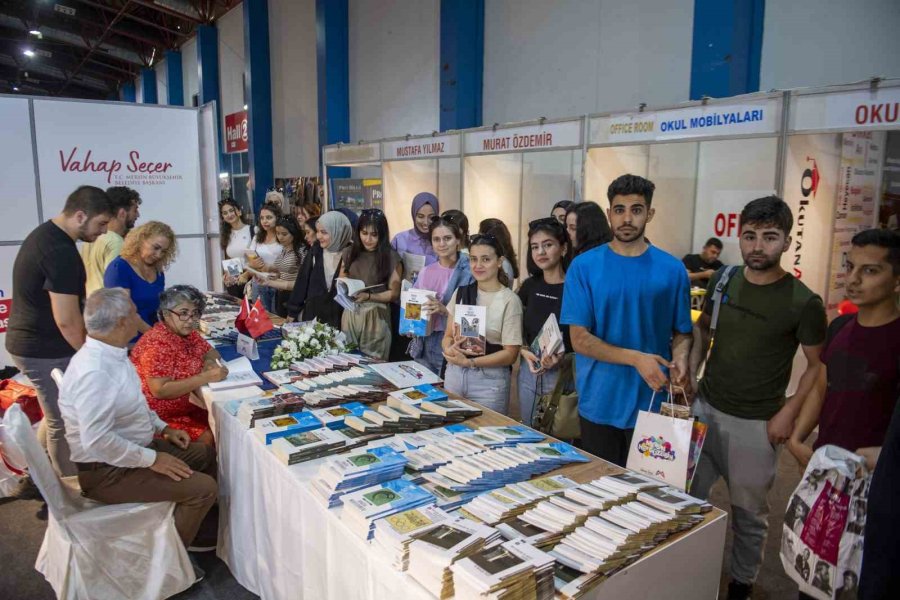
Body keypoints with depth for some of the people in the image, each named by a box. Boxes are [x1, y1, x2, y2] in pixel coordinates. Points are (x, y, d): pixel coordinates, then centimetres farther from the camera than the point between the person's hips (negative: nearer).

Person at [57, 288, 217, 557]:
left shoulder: (112, 353, 1)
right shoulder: (93, 371, -30)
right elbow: (97, 441, -32)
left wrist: (162, 427, 10)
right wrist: (152, 459, -23)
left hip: (132, 447, 10)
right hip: (106, 471, -10)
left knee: (206, 453, 16)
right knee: (203, 488, -17)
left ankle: (198, 528, 31)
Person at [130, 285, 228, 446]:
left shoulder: (187, 332, 3)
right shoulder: (157, 343, -21)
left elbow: (211, 352, 15)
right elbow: (160, 390, -28)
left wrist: (210, 362, -9)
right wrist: (206, 376, -28)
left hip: (180, 408, 8)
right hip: (156, 417, -8)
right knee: (207, 438, -20)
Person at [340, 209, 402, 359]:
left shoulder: (391, 257, -5)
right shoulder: (350, 252, 6)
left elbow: (394, 293, -4)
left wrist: (368, 296, -17)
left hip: (376, 316, -3)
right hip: (350, 314, 3)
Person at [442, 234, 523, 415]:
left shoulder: (509, 300, -9)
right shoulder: (460, 293, 6)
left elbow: (510, 354, -11)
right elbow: (448, 335, 10)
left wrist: (469, 361, -19)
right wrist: (450, 349, -13)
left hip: (490, 380, -4)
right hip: (454, 374, 4)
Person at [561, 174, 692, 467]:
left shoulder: (671, 269, -1)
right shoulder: (584, 266, -6)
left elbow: (682, 332, 7)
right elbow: (580, 339, -9)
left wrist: (680, 357, -14)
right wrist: (636, 358, -19)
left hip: (651, 404, 1)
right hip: (598, 405, -1)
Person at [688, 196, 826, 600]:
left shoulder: (803, 303, -12)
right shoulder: (722, 281, 0)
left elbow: (817, 365, -5)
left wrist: (788, 414, -13)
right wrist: (689, 368, 1)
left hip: (755, 424, -4)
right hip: (704, 408, 4)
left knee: (748, 510, 12)